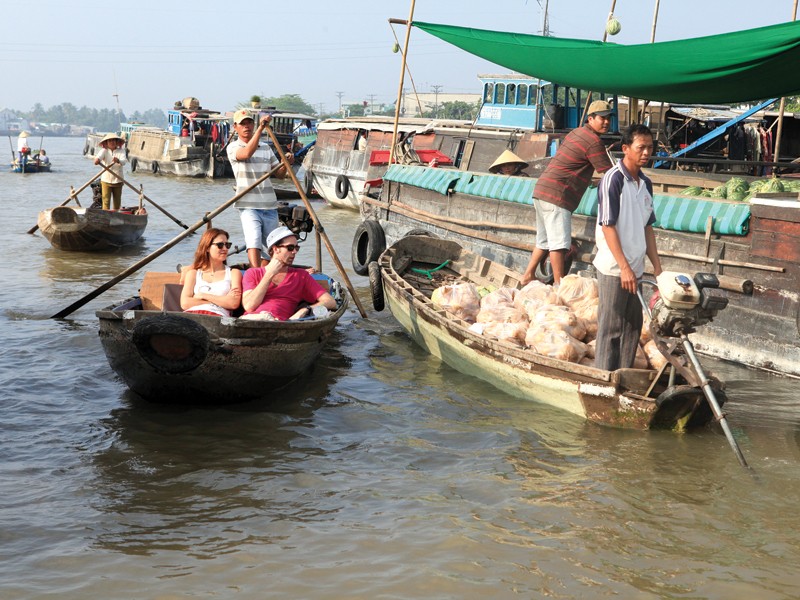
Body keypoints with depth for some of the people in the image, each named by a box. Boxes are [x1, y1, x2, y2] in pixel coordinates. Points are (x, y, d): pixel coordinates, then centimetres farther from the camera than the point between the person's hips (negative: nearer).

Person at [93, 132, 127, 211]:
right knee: (106, 200, -5)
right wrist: (97, 159, -48)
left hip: (118, 180, 1)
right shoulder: (104, 151, -1)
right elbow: (100, 155, -23)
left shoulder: (121, 151, 0)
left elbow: (124, 161, -18)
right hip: (106, 180, -1)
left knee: (117, 200, 10)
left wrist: (118, 161, -42)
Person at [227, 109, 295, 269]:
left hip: (270, 207, 6)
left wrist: (286, 164, -7)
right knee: (254, 243, -21)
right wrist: (260, 128, -31)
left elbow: (279, 173, 16)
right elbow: (246, 153, -24)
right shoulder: (233, 147, -1)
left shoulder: (266, 148, 15)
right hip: (249, 207, -5)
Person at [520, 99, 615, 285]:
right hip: (557, 195, -10)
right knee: (560, 242, -8)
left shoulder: (577, 133, 18)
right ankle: (559, 283, -8)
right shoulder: (593, 141, -11)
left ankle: (527, 277, 21)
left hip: (541, 192, 10)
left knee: (544, 241, 17)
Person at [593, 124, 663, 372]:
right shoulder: (613, 179, -12)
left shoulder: (645, 183, 11)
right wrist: (624, 267, -19)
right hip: (614, 268, -8)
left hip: (634, 267, 8)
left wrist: (657, 268, 12)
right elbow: (608, 226, -16)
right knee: (610, 327, -2)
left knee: (633, 326, 13)